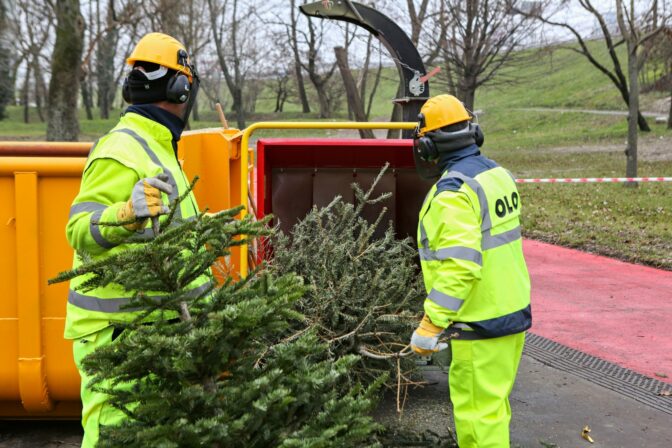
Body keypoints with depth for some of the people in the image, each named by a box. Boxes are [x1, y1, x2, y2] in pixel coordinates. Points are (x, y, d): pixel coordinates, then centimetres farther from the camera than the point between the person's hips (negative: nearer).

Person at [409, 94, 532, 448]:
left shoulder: (453, 191, -21)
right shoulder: (497, 174, 6)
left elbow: (459, 265, -29)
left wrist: (430, 326, -26)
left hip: (482, 324, -9)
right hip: (514, 311, 9)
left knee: (479, 411, 0)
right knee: (493, 402, 22)